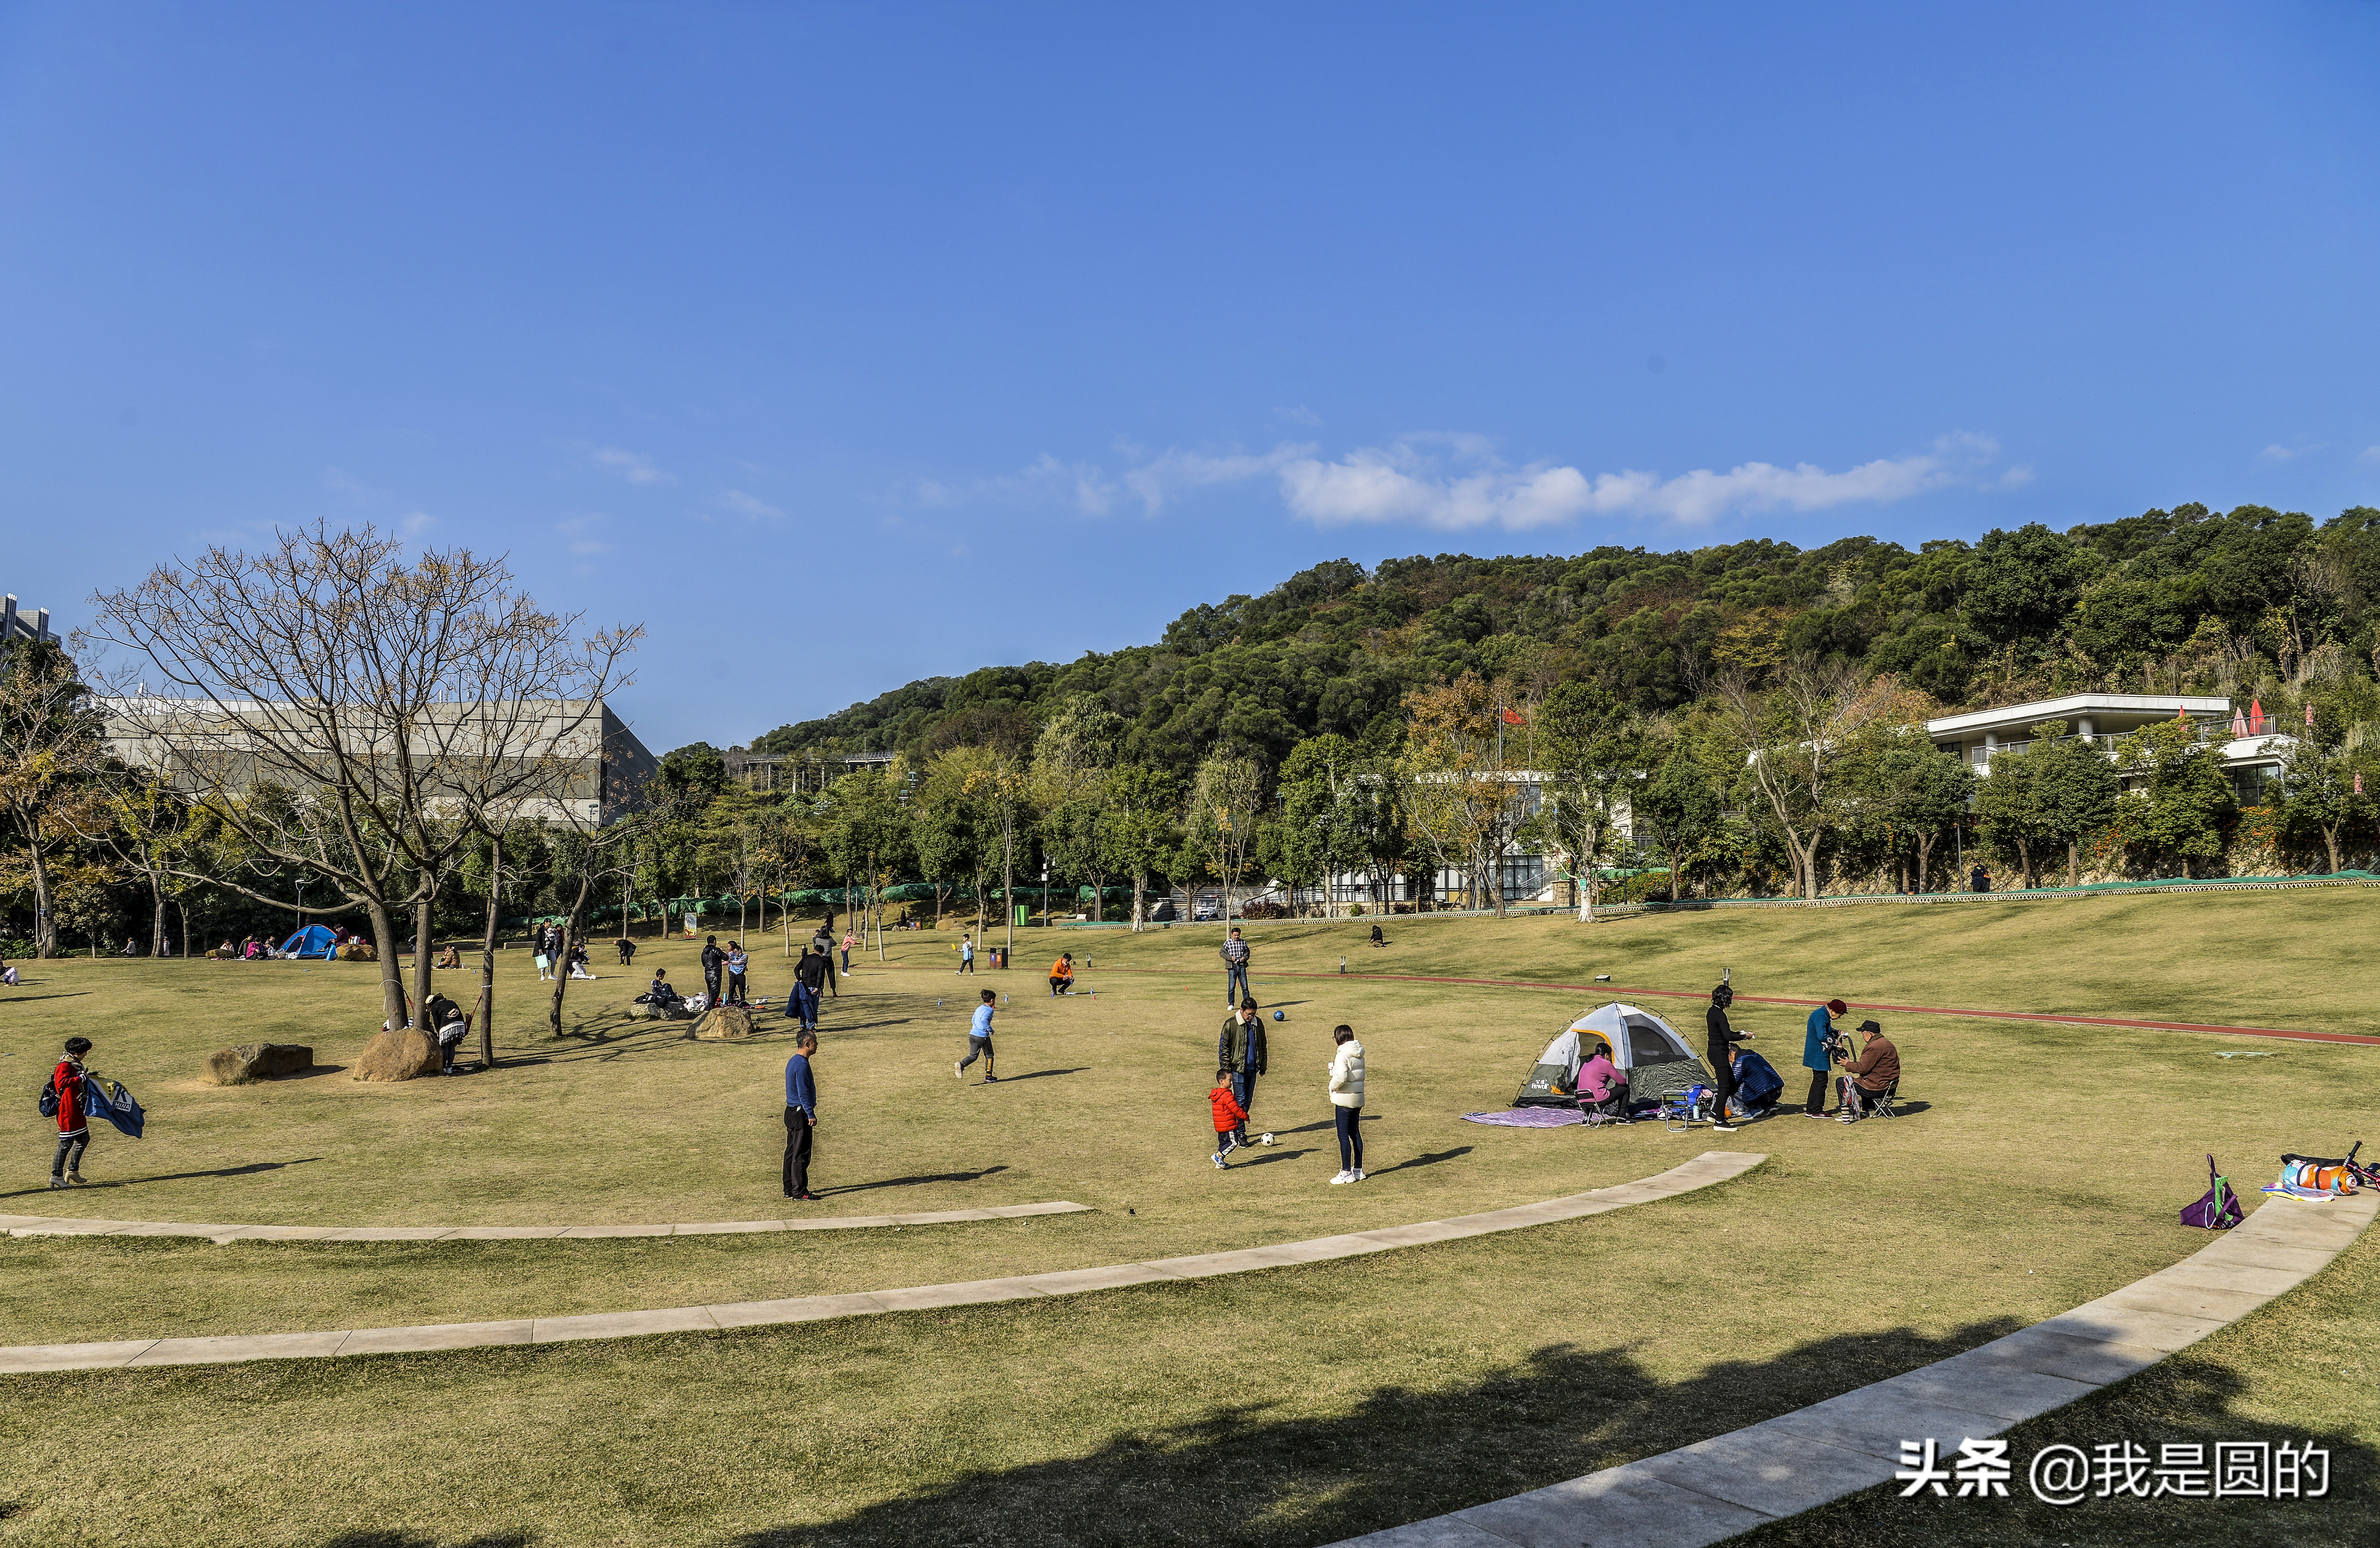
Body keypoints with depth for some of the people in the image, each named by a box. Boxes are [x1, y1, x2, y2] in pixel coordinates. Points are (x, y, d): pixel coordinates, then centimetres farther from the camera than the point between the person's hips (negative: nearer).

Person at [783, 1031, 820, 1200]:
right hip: (800, 1114, -10)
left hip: (791, 1112, 10)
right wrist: (811, 1115, -19)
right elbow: (804, 1093, -21)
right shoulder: (802, 1065, -18)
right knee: (801, 1155, -5)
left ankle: (790, 1189, 19)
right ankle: (799, 1192, -1)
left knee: (792, 1153, 14)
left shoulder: (793, 1062, 13)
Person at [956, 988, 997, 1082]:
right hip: (983, 1037, -7)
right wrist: (991, 1030, -15)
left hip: (972, 1035, 7)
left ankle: (962, 1065, -19)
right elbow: (984, 1020, -26)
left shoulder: (979, 1008, 14)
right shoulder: (990, 1010, -11)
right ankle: (989, 1077, 15)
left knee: (973, 1055, 10)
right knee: (989, 1056, 11)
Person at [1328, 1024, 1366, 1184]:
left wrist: (1333, 1086, -9)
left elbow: (1341, 1077, -28)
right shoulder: (1359, 1053, 8)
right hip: (1358, 1098, 8)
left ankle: (1346, 1173, 0)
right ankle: (1358, 1170, 21)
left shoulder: (1343, 1054, -17)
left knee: (1344, 1136, -2)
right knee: (1355, 1134, 15)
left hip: (1344, 1099, -8)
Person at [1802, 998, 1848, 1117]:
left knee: (1818, 1081, 15)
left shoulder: (1824, 1015, 12)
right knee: (1821, 1081, -5)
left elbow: (1827, 1031, 25)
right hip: (1818, 1055, -11)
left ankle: (1810, 1110, 20)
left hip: (1817, 1054, 11)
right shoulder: (1821, 1016, -21)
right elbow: (1822, 1036, -29)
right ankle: (1817, 1111, 0)